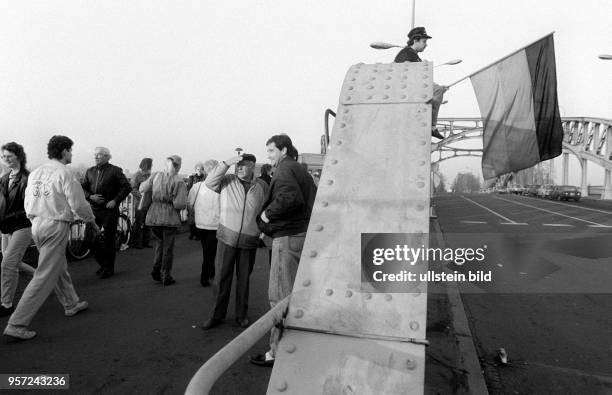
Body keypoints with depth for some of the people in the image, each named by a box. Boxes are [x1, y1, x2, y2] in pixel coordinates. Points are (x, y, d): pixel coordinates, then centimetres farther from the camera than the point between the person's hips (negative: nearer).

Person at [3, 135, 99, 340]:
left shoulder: (35, 173, 9)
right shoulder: (64, 174, -13)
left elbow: (27, 203, 13)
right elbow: (78, 204, -11)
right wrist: (92, 222, 3)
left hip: (37, 224, 9)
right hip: (56, 226, -9)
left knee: (59, 268, 22)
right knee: (45, 276, -2)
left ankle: (71, 304, 39)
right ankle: (17, 323, 0)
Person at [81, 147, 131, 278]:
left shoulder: (115, 171, -3)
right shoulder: (90, 171, 13)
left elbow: (127, 187, -7)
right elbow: (83, 188, 12)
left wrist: (115, 200, -14)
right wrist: (90, 196, -8)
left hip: (109, 210, -5)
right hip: (94, 209, 5)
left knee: (108, 240, 0)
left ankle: (109, 268, 13)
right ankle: (102, 264, 26)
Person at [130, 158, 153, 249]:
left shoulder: (149, 175, 13)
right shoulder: (137, 175, -7)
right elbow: (133, 189, -12)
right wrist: (141, 196, -21)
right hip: (140, 203, -6)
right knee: (138, 224, 0)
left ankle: (146, 242, 20)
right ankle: (136, 243, 10)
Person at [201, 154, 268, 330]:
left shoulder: (262, 186, 3)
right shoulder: (227, 181, -1)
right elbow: (209, 182, -18)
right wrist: (227, 163, -23)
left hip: (249, 241, 1)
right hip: (227, 237, -1)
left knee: (244, 279, 12)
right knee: (221, 277, 4)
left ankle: (241, 315, 26)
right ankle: (217, 315, 19)